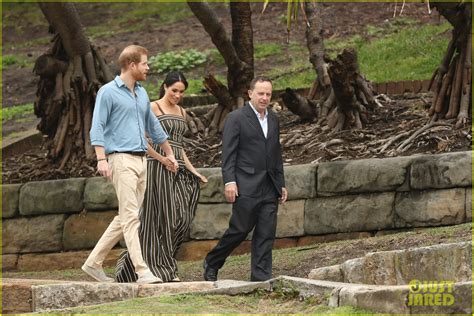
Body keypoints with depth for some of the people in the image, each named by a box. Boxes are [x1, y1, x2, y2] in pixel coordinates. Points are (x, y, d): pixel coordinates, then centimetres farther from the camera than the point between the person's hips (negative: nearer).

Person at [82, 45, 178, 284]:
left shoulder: (141, 94, 18)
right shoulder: (108, 92, -5)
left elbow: (153, 126, 29)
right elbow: (97, 128, -10)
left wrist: (169, 154, 35)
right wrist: (102, 159, -22)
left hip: (141, 160, 8)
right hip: (121, 159, -8)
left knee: (125, 218, 8)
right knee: (131, 216, -12)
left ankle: (93, 263, 17)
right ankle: (142, 271, -16)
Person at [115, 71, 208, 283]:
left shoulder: (181, 112, 19)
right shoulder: (153, 108, -3)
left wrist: (192, 170, 16)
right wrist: (163, 159, -17)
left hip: (178, 170, 7)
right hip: (158, 169, -7)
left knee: (182, 218, -1)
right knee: (161, 217, -6)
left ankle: (167, 267, 9)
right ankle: (160, 267, -1)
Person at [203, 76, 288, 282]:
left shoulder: (273, 119, 17)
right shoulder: (236, 118, -3)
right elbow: (228, 153, -8)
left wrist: (281, 184, 18)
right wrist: (229, 181, -16)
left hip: (269, 188, 6)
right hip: (246, 186, -6)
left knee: (266, 234, 1)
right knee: (240, 229, -3)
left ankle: (261, 277, 4)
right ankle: (212, 263, 15)